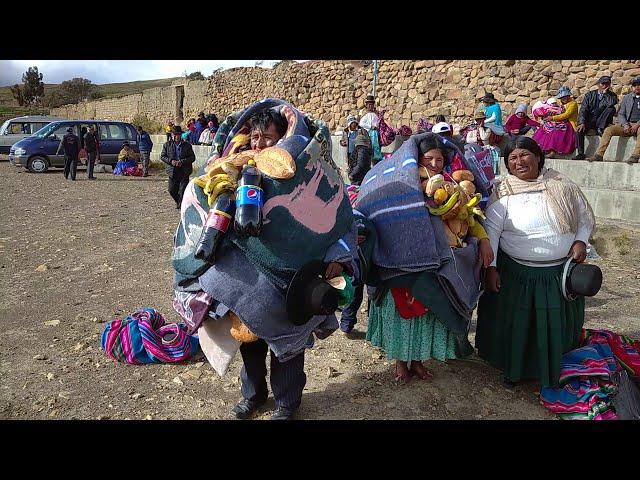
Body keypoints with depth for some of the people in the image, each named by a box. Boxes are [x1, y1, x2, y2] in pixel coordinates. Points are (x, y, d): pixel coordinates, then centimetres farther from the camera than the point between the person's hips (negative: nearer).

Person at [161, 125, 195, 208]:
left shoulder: (187, 145, 3)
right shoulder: (167, 145, 6)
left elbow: (192, 157, -1)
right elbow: (162, 156, 7)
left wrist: (182, 162, -15)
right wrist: (170, 161, -12)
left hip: (184, 171, -1)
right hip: (172, 171, 2)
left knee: (183, 189, -4)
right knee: (172, 190, 4)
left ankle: (181, 203, 15)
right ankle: (178, 202, 30)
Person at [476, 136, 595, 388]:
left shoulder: (561, 184, 2)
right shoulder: (503, 192, -5)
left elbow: (585, 215, 12)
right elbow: (491, 230, -9)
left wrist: (581, 240, -5)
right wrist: (490, 267, -16)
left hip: (561, 272, 3)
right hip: (516, 273, -2)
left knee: (559, 324, 13)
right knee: (514, 323, 8)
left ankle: (555, 370, 36)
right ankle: (514, 369, 31)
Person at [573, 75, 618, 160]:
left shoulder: (612, 95, 7)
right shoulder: (590, 95, 8)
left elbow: (612, 103, -20)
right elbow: (583, 110, -4)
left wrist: (605, 93, -11)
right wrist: (582, 123, -20)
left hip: (601, 122, 0)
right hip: (589, 121, 0)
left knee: (611, 109, -25)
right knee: (579, 130, -30)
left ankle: (600, 129, -20)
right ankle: (580, 154, -27)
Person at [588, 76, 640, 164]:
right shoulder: (626, 98, 18)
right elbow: (621, 114, 11)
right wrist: (625, 125, -9)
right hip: (628, 125, 4)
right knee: (609, 129, -21)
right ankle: (599, 154, -26)